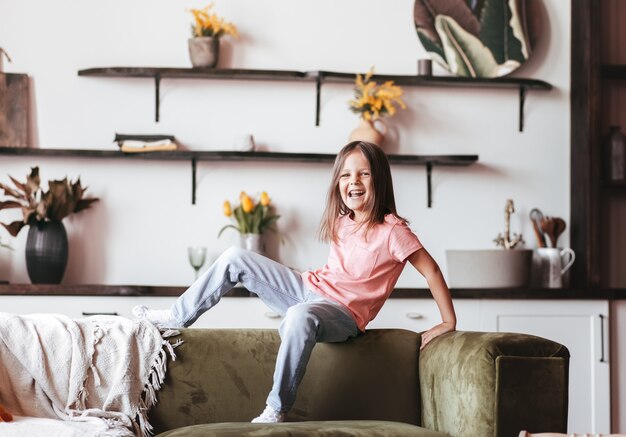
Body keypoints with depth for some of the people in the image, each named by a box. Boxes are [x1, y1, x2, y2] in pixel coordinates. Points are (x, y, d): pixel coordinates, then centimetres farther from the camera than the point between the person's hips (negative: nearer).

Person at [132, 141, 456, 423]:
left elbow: (431, 270, -13)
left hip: (342, 314, -7)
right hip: (309, 288, 8)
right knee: (236, 259, 1)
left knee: (301, 316, -44)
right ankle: (178, 316, 14)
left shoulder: (392, 231, -15)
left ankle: (276, 411, -33)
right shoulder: (342, 222, 7)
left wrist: (448, 323, -12)